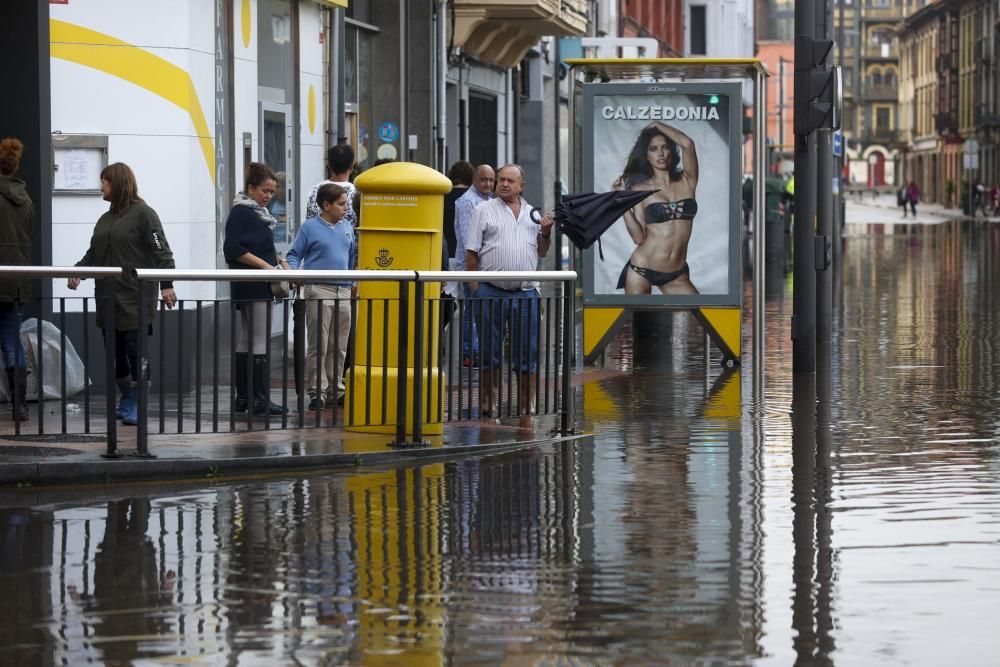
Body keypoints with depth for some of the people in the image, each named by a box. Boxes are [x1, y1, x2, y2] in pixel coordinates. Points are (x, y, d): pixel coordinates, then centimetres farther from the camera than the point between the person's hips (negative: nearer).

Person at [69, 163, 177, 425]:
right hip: (108, 298, 7)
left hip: (135, 299, -7)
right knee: (114, 353, 9)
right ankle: (126, 401, 20)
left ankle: (135, 406, -2)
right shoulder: (105, 220, 17)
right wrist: (79, 271, 0)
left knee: (134, 351, -7)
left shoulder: (143, 214, -5)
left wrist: (166, 285, -17)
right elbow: (93, 254, 19)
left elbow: (161, 252, -9)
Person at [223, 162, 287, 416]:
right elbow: (234, 249, -19)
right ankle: (260, 399, -9)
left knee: (247, 339, 11)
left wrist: (278, 260, 7)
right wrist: (265, 265, -20)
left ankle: (243, 397, 15)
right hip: (251, 287, -10)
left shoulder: (259, 212, 16)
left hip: (260, 287, 10)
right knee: (260, 339, -10)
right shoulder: (240, 212, -12)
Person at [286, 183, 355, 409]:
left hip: (343, 292, 5)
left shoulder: (347, 228, 14)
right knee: (319, 346, -5)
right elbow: (294, 255, 0)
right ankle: (317, 392, -1)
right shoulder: (310, 227, -2)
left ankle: (336, 390, 18)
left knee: (339, 346, 10)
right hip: (319, 291, -5)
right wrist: (293, 272, -17)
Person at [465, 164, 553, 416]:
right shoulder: (485, 210, 4)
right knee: (490, 351, 3)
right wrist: (475, 288, -5)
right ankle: (488, 401, 11)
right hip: (491, 292, -3)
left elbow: (542, 252, 20)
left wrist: (546, 233, 0)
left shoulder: (531, 213, 14)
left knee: (527, 351, 3)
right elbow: (472, 252, 1)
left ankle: (527, 403, 9)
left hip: (526, 292, 3)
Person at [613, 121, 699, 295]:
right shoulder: (640, 188, 0)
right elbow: (639, 237, -9)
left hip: (676, 276, 2)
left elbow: (687, 144, -14)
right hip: (641, 270, -2)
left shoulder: (686, 181, 4)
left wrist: (657, 124, -1)